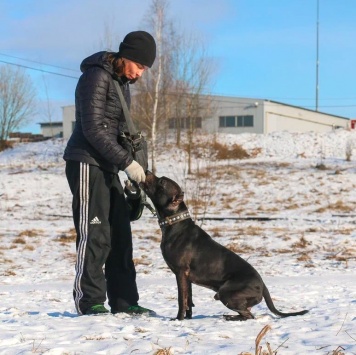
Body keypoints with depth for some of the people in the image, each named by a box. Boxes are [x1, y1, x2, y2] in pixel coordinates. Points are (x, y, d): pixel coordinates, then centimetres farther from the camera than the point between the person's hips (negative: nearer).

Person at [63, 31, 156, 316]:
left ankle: (124, 300, 10)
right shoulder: (96, 77, -12)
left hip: (108, 166, 9)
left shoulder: (123, 82, 16)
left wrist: (134, 170, 7)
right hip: (87, 163, -9)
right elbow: (93, 129, -19)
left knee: (120, 235, 6)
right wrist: (127, 162, -19)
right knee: (95, 234, -10)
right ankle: (90, 301, -5)